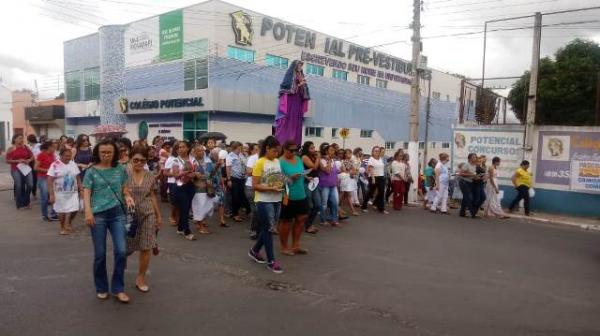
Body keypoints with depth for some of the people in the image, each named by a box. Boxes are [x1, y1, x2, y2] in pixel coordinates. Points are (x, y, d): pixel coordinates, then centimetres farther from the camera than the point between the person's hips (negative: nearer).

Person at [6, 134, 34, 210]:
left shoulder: (26, 147, 8)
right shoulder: (11, 149, -1)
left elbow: (32, 156, 15)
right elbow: (7, 161, -3)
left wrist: (29, 160, -6)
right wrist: (18, 161, -14)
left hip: (26, 168, 3)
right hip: (16, 169, -3)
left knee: (30, 185, -5)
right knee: (19, 186, -5)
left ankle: (26, 201, 19)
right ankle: (20, 204, 9)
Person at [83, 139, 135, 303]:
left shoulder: (121, 169, 8)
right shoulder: (91, 171, 2)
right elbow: (86, 192, -3)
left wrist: (128, 196, -8)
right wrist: (88, 212, -16)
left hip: (118, 214, 1)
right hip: (98, 215, -1)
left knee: (121, 251, -5)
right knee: (100, 254, 6)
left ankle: (118, 288, 10)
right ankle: (101, 288, 24)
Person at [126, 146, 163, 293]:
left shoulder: (150, 176, 2)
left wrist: (159, 216, 11)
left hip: (147, 215, 2)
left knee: (146, 248, 2)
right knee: (126, 247, 7)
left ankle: (141, 278, 18)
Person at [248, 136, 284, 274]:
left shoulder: (277, 162, 7)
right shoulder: (260, 163, -12)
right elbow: (254, 185, -14)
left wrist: (282, 184, -1)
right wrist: (271, 188, -23)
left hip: (277, 200, 7)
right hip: (264, 201, -7)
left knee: (267, 228, 15)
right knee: (268, 229, 0)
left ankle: (254, 251, 34)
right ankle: (271, 261, 9)